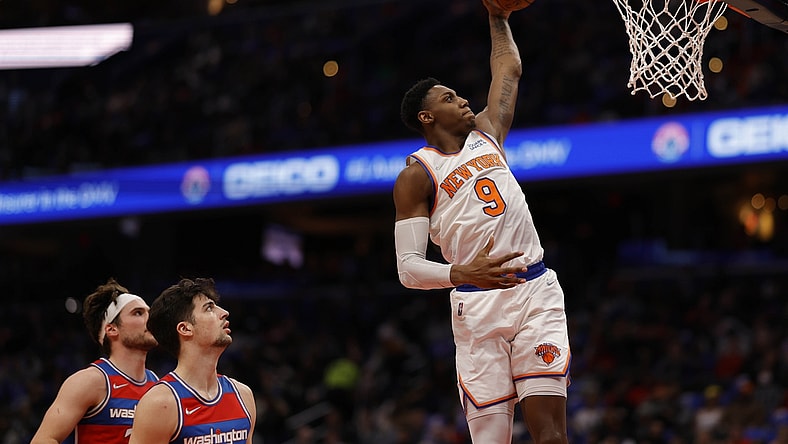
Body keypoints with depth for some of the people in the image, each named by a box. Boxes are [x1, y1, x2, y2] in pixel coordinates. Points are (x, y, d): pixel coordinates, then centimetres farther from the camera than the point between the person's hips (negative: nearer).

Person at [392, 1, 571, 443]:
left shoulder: (487, 133, 18)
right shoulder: (417, 174, 2)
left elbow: (509, 68, 33)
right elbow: (408, 267, -7)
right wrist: (463, 273, -22)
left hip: (536, 291, 4)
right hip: (478, 306, -4)